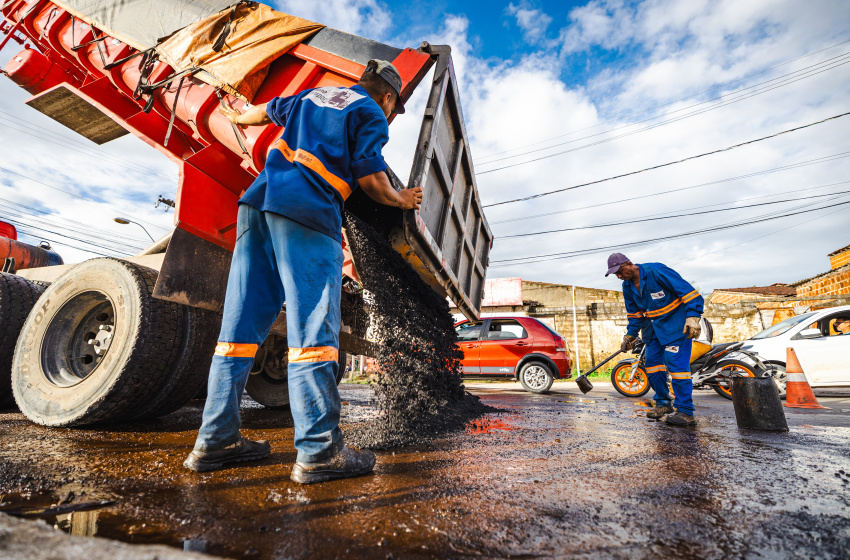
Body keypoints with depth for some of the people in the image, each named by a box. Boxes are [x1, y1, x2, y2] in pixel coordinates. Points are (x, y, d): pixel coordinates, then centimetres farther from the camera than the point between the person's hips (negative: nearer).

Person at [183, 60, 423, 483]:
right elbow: (370, 179, -1)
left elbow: (267, 110, 45)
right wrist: (402, 200, 17)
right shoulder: (371, 114, 10)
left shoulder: (312, 95, 31)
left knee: (242, 325, 5)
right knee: (314, 332, -10)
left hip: (257, 201, 8)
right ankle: (319, 451, -8)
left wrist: (238, 119, 65)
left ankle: (216, 440, 12)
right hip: (307, 213, -7)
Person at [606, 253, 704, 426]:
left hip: (676, 324, -8)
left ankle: (686, 412, -4)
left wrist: (692, 317, -27)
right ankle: (663, 403, 23)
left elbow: (689, 291, -19)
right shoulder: (628, 286, 4)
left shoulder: (657, 272, -20)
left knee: (676, 364, -12)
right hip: (653, 326, 8)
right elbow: (635, 314, 14)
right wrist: (629, 336, 9)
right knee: (652, 364, 7)